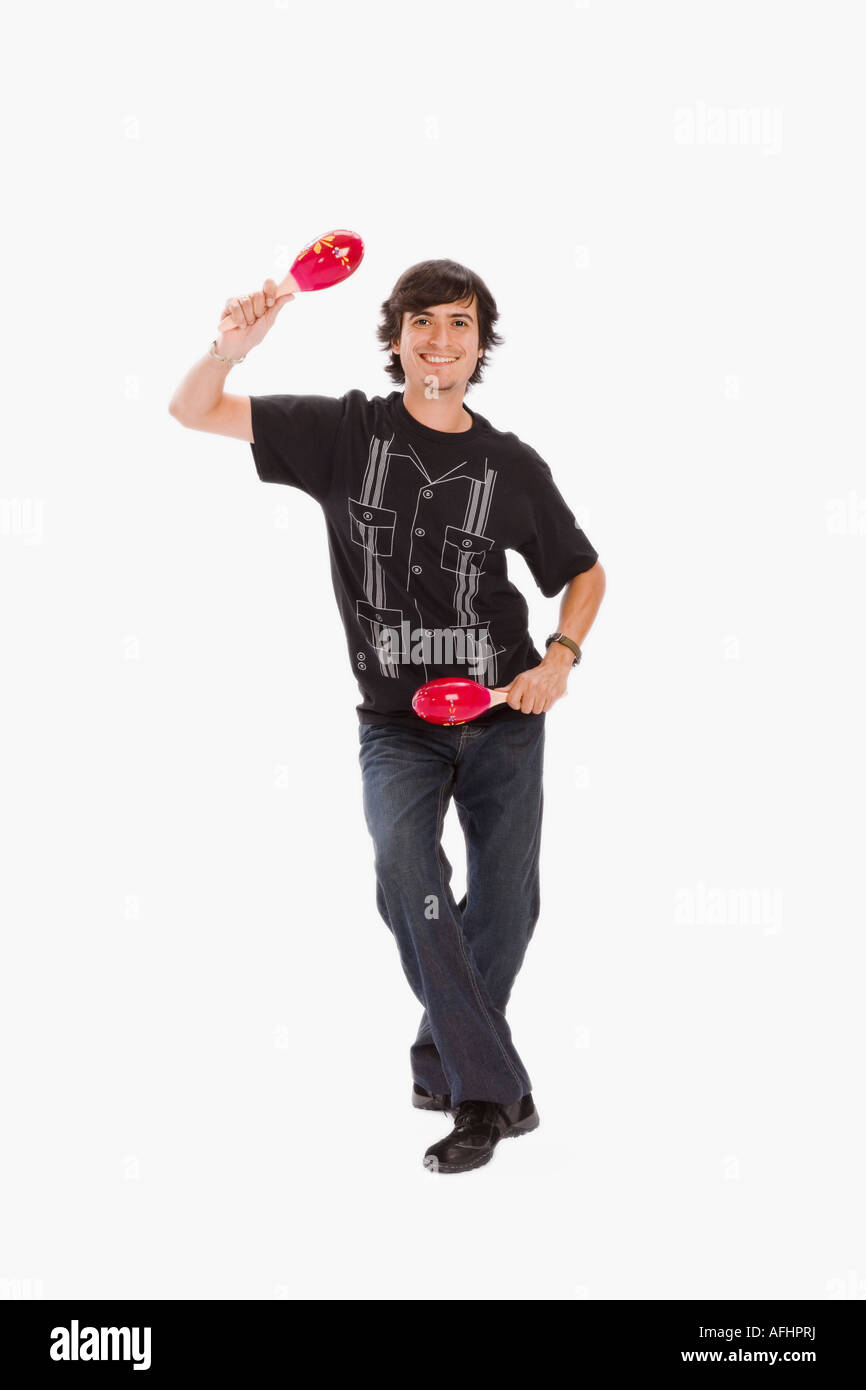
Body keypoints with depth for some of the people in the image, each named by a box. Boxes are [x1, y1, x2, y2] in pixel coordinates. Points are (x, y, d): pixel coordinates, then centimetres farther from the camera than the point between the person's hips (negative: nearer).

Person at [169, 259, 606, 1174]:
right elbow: (193, 412, -2)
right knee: (404, 859, -27)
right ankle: (491, 1086, -18)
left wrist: (560, 658, -5)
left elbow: (583, 573, 14)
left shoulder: (512, 466, 1)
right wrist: (233, 345, -24)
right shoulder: (346, 432, -2)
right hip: (396, 721, -2)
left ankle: (443, 1067, 31)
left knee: (505, 905, 4)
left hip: (502, 715, 2)